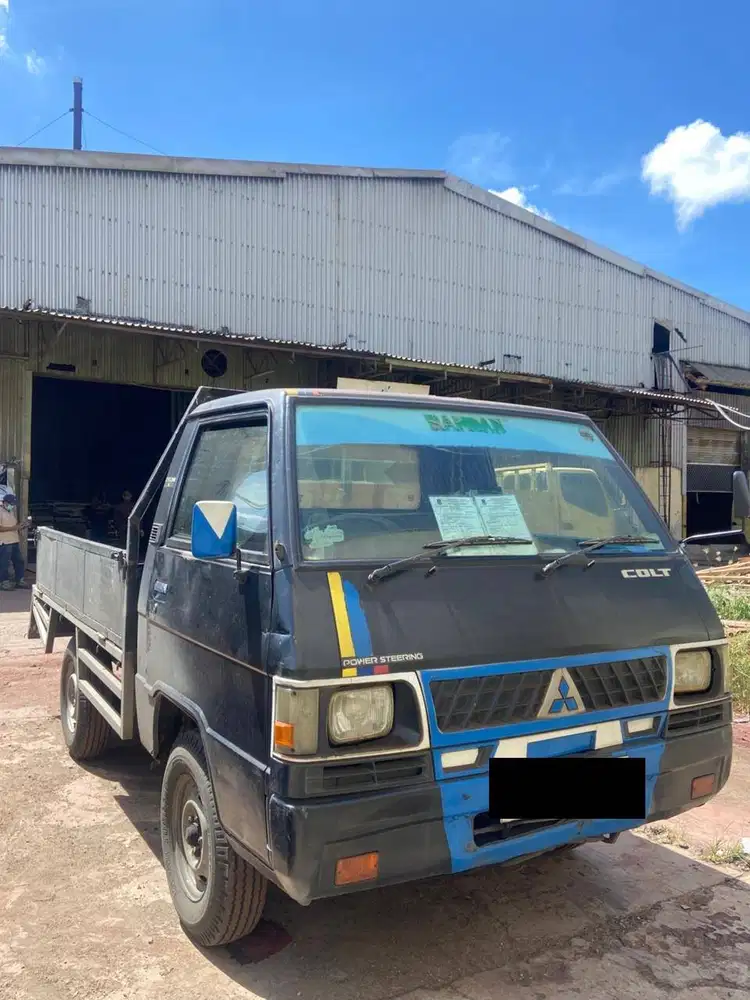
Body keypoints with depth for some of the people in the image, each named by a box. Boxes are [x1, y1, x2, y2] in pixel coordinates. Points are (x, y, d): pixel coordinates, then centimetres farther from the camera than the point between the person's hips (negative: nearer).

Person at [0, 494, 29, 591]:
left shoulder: (12, 511, 12)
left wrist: (20, 527, 2)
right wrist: (13, 528, -23)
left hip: (15, 541, 9)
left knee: (19, 561, 13)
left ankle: (20, 580, 23)